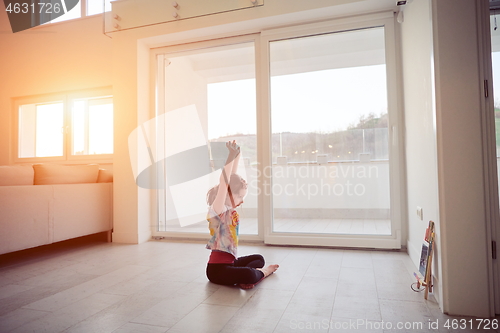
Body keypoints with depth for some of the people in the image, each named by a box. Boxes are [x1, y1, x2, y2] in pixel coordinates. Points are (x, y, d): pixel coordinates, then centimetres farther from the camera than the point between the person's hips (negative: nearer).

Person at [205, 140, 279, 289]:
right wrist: (231, 156, -32)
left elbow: (233, 177, 8)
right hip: (217, 267, -9)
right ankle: (261, 272, -2)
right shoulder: (217, 210, -16)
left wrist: (237, 154, 5)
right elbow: (224, 182, -30)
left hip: (230, 261, 9)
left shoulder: (229, 210, 6)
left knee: (259, 258, 25)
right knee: (248, 275, -33)